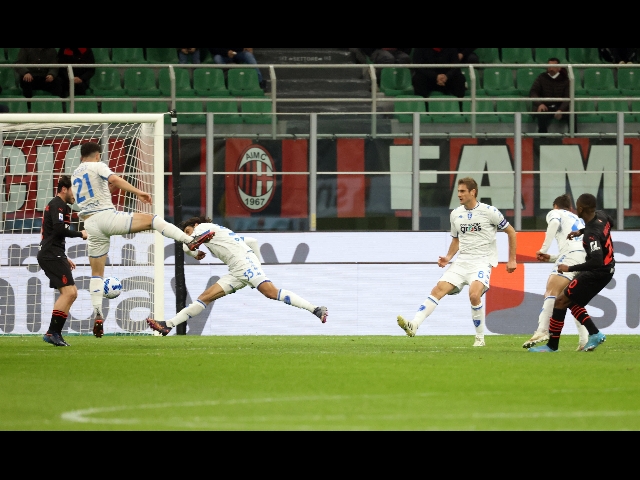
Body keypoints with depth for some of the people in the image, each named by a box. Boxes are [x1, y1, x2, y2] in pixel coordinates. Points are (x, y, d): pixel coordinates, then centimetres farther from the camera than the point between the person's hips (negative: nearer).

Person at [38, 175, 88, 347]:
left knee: (71, 293, 11)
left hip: (51, 255, 11)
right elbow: (59, 229, -23)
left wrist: (64, 258, 27)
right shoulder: (58, 205, -9)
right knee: (69, 291, -17)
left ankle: (55, 333, 8)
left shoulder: (57, 205, 24)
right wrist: (80, 234, -11)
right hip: (52, 255, -11)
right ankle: (52, 332, -20)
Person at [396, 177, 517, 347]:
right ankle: (414, 325, -25)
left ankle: (480, 338, -12)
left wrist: (512, 260, 3)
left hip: (482, 261, -5)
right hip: (462, 262, 5)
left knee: (474, 294, -29)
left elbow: (511, 232, 4)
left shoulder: (489, 212, -6)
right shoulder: (456, 214, 9)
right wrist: (448, 257, 7)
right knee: (438, 289, -14)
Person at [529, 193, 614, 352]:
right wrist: (581, 231, 21)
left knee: (560, 301, -4)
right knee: (572, 302, 18)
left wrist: (570, 268, -26)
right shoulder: (600, 215, -3)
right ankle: (595, 334, 11)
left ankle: (552, 345, 1)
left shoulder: (591, 235, -30)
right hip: (606, 269, 10)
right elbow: (610, 223, 22)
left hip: (597, 273, -10)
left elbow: (596, 262, -36)